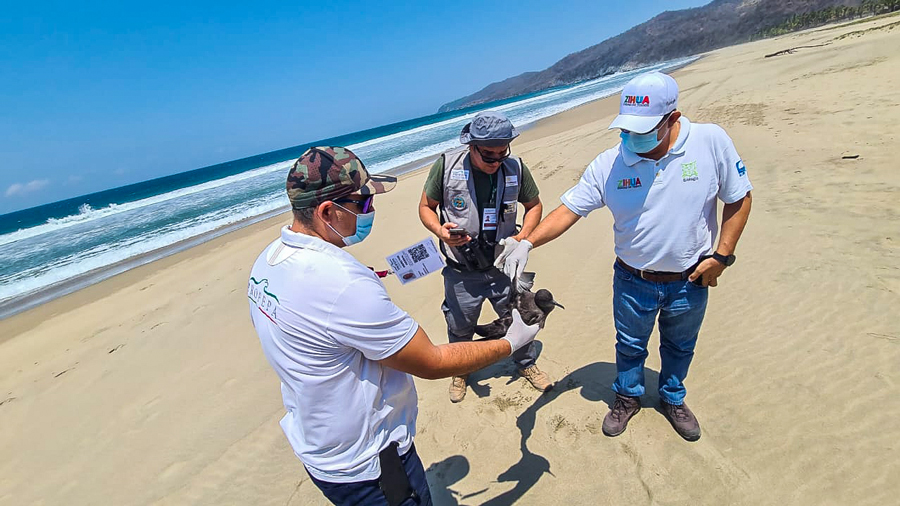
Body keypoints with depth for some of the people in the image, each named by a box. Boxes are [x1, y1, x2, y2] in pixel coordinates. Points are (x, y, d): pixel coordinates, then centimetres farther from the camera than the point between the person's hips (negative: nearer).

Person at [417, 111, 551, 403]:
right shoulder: (446, 166, -15)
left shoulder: (516, 168, -9)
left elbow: (534, 205, 6)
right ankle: (460, 371, 48)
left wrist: (523, 237, -11)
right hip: (461, 272, -1)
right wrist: (440, 231, -23)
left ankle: (526, 363, 49)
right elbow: (426, 206, -3)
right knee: (460, 327, 18)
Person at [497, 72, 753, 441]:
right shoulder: (608, 164, -16)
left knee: (679, 347, 25)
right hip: (633, 281, 0)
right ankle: (627, 397, 49)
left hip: (690, 282, 1)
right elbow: (569, 210, -16)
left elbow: (738, 198, -5)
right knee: (630, 346, 21)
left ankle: (673, 399, 53)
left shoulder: (711, 142, -15)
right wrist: (527, 242, -30)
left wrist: (722, 255, -10)